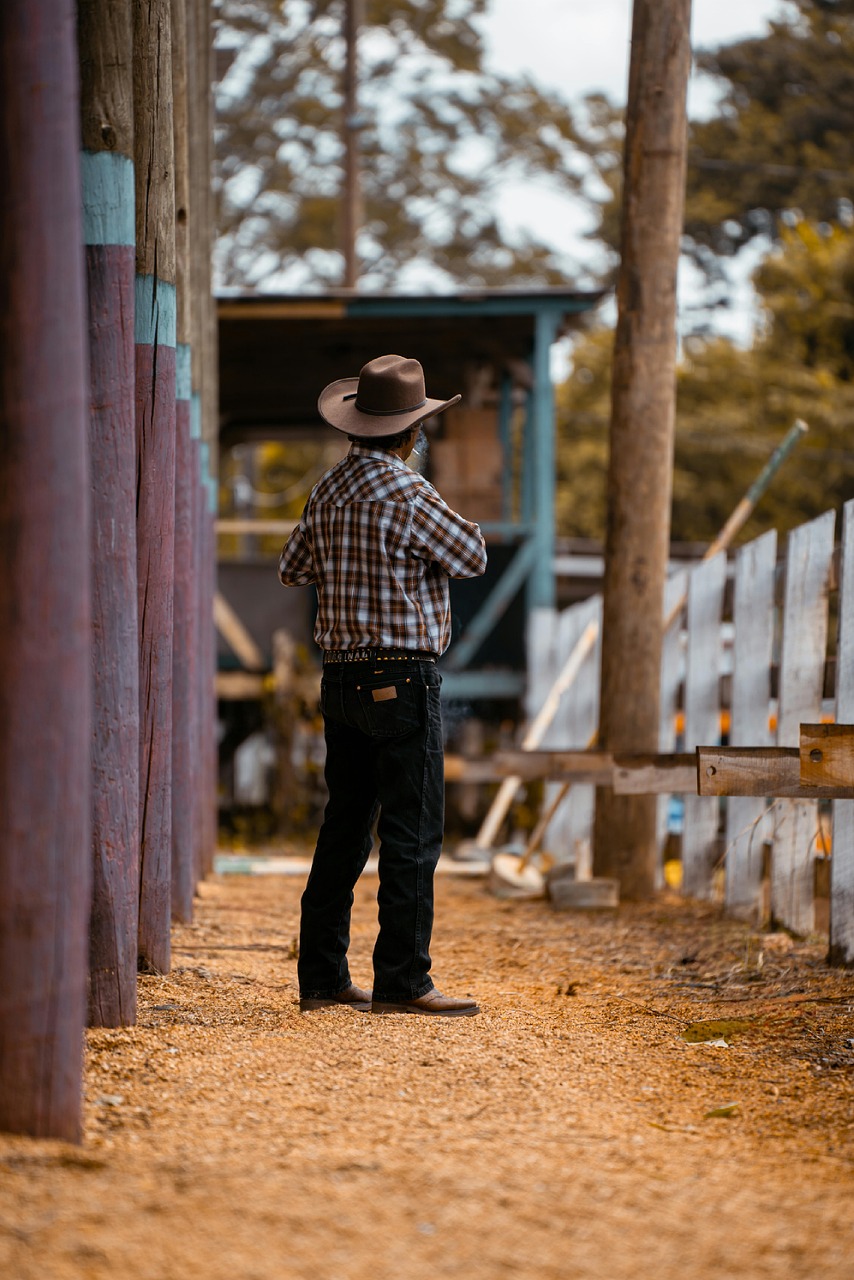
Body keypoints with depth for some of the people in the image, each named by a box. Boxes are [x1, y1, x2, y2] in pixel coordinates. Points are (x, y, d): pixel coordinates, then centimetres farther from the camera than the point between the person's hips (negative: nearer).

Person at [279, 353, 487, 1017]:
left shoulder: (329, 490, 9)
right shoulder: (405, 493, -15)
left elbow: (292, 567, 21)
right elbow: (471, 557, -6)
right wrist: (453, 523, 11)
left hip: (342, 680, 8)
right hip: (402, 678, -8)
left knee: (344, 830, 13)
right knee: (412, 835, -4)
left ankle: (322, 976, 15)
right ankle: (402, 980, -5)